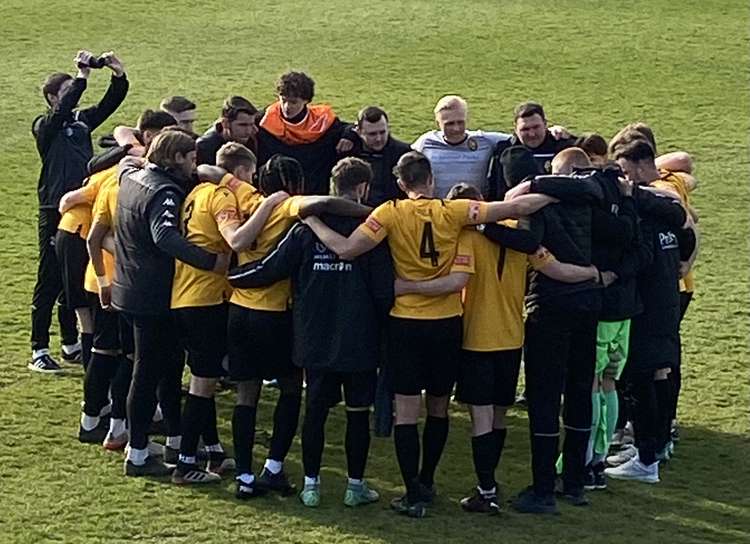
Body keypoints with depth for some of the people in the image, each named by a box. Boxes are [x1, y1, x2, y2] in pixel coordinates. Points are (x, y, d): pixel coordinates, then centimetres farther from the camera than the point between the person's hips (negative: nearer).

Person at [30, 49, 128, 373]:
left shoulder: (82, 120, 10)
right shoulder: (44, 126, -8)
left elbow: (111, 103, 6)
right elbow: (63, 109, -28)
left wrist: (118, 75, -12)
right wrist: (82, 76, -30)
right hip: (55, 212, -6)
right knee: (50, 282, -2)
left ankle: (71, 344, 25)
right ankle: (39, 351, 4)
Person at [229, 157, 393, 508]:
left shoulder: (307, 228, -2)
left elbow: (269, 270, -4)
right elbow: (384, 290, -7)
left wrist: (228, 275, 11)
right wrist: (384, 329, 8)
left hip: (315, 340, 2)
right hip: (359, 341, -2)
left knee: (315, 409, 10)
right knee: (358, 411, 9)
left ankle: (311, 485, 14)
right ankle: (355, 485, 14)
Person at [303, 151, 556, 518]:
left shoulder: (390, 213, -9)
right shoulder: (453, 212, -6)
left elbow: (345, 250, -17)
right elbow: (514, 209, -5)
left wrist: (312, 221, -3)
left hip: (405, 323, -2)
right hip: (447, 323, 2)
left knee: (406, 412, 1)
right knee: (438, 408, 18)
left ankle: (414, 495, -3)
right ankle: (426, 483, 30)